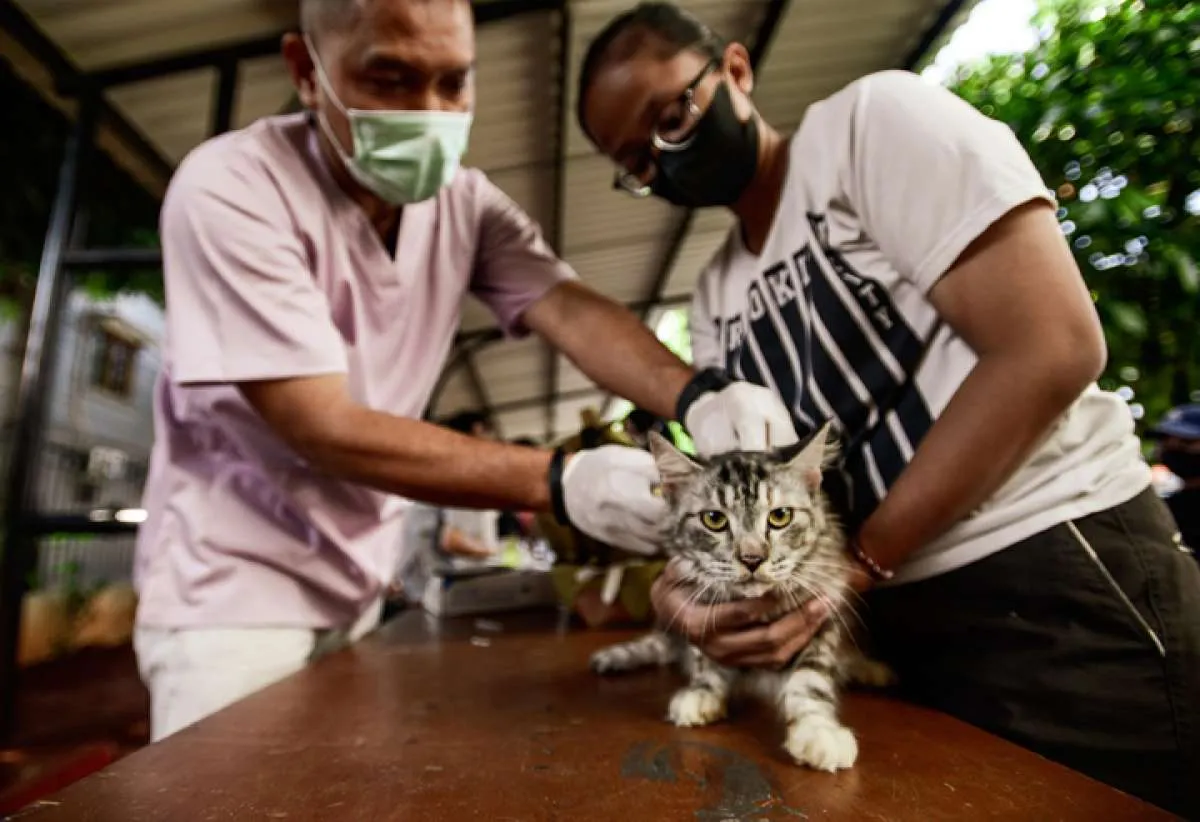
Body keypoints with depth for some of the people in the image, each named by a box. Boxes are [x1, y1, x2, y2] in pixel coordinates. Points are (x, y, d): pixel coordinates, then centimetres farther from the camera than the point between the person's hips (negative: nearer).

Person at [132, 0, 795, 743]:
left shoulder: (467, 203, -4)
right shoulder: (229, 190, -21)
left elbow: (567, 307, -18)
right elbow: (325, 429, -27)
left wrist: (697, 399, -38)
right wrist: (560, 481, -36)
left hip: (364, 593, 5)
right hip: (233, 593, -5)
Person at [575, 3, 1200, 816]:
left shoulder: (873, 117, -8)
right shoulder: (716, 299, 10)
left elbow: (1052, 349, -18)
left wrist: (854, 562, -18)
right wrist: (688, 579, -13)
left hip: (1054, 572, -6)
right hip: (893, 617, 7)